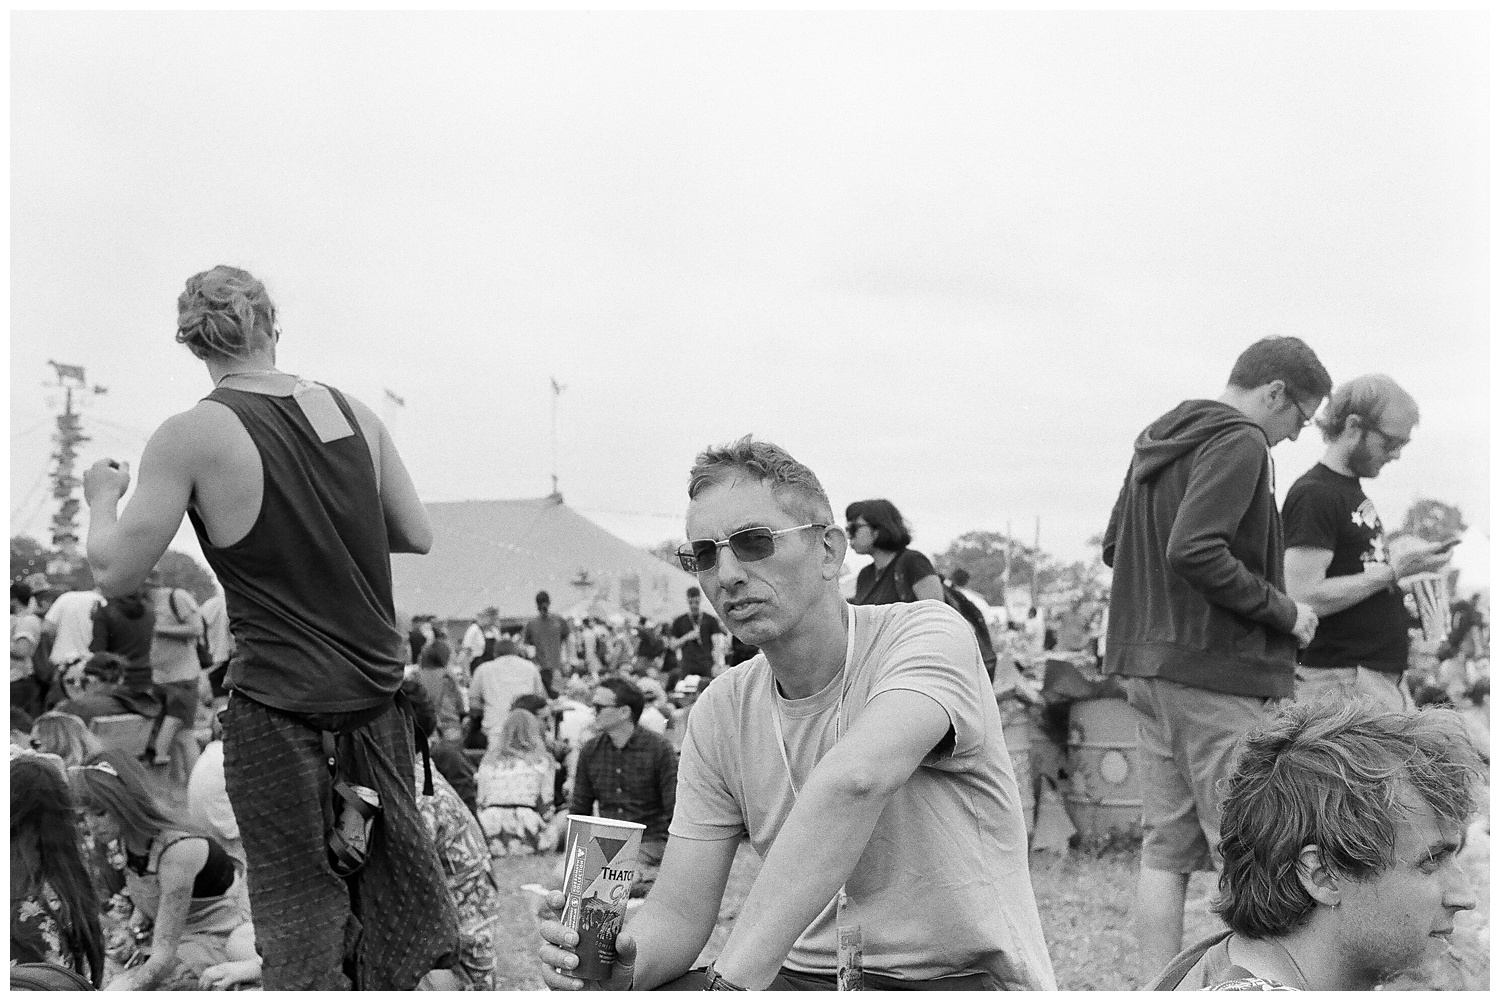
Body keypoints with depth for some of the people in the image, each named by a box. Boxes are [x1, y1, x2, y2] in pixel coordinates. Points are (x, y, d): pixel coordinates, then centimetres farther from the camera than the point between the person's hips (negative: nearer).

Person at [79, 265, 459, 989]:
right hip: (378, 692, 4)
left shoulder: (190, 436, -12)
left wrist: (103, 497, 11)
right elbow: (418, 535, 7)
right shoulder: (352, 411, 1)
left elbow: (115, 573, -8)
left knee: (298, 899, 10)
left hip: (281, 708, -4)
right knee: (395, 863, 20)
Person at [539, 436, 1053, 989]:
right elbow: (679, 911, 1)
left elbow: (855, 777, -34)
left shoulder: (930, 634, -14)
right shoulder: (720, 714, 4)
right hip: (807, 974, 5)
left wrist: (734, 976, -39)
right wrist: (626, 958, -22)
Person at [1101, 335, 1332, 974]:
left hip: (1148, 667, 9)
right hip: (1218, 671, -9)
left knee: (1165, 851, 10)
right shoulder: (1239, 441, -11)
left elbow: (1114, 547, 23)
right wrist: (1282, 611, -14)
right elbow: (1195, 550, -24)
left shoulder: (1156, 442, 17)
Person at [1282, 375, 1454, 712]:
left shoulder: (1353, 491, 18)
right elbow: (1304, 599, -22)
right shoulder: (1314, 495, -13)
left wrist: (1407, 561, 6)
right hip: (1341, 680, -10)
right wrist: (1395, 569, -17)